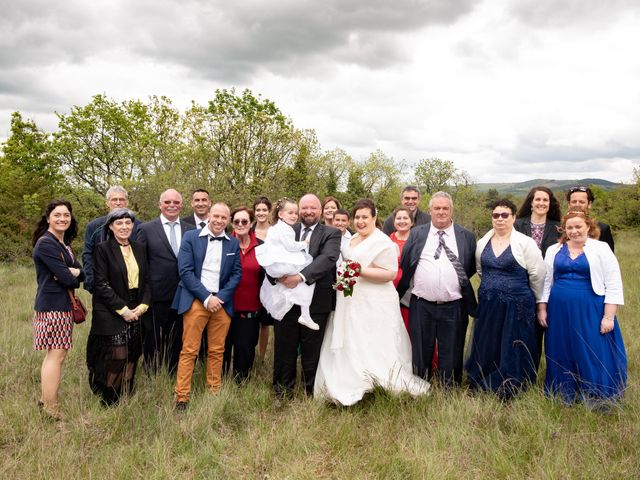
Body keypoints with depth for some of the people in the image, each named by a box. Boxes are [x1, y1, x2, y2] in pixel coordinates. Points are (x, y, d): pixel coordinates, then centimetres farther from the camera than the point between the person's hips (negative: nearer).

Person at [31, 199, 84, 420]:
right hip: (53, 306, -9)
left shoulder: (64, 243, 15)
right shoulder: (46, 243, -14)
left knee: (54, 353, 15)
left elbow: (80, 272, 9)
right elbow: (67, 278, -20)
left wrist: (74, 272, -13)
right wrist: (74, 276, 2)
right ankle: (51, 408, 2)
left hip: (62, 305, 9)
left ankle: (45, 399, 25)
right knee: (56, 355, -6)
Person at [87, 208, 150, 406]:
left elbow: (146, 280, 11)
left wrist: (143, 306, -3)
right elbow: (101, 284, -11)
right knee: (116, 357, -6)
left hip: (135, 312, 5)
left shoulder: (140, 249, 10)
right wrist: (122, 309, -13)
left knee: (132, 357, 6)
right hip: (110, 313, -5)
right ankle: (109, 403, 11)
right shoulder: (103, 249, -6)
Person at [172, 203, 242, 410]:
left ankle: (214, 393, 18)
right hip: (196, 301, -3)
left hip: (222, 303, 3)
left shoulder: (233, 243, 9)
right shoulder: (191, 237, 0)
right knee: (189, 351, -2)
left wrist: (221, 297, -7)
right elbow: (185, 271, -6)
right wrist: (206, 297, -11)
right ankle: (181, 397, 6)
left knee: (217, 352, 7)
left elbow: (237, 273, 7)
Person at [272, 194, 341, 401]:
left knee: (311, 352, 10)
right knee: (284, 350, 11)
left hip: (315, 302, -2)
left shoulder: (331, 234, 1)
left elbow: (328, 258, -16)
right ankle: (283, 393, 27)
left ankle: (312, 394, 26)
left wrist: (301, 276, -28)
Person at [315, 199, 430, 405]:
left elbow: (391, 273, -18)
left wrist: (362, 271, -24)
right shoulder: (352, 239, 15)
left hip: (373, 306, -9)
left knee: (371, 348, -4)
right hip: (351, 302, 9)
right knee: (349, 345, 13)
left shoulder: (382, 242, -12)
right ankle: (352, 385, 24)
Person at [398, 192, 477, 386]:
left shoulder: (467, 237, 3)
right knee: (421, 354, 12)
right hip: (421, 306, 1)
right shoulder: (417, 234, 5)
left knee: (451, 356, 9)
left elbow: (472, 269, 8)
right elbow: (404, 266, 5)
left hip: (453, 308, -1)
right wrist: (397, 297, 2)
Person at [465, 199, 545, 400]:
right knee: (485, 349, 11)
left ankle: (509, 392, 19)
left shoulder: (525, 243, -8)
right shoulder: (482, 243, 5)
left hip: (516, 306, -4)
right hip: (487, 306, 4)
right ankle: (481, 388, 27)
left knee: (512, 351, 4)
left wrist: (538, 302, 5)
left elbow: (537, 276, -4)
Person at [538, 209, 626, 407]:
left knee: (593, 356, 2)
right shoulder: (554, 250, 9)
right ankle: (564, 396, 25)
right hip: (559, 313, 3)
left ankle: (597, 401, 17)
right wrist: (542, 309, 7)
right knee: (562, 356, 10)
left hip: (590, 313, -3)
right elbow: (546, 282, 13)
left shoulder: (601, 249, -2)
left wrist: (609, 316, -10)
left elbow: (613, 286, -4)